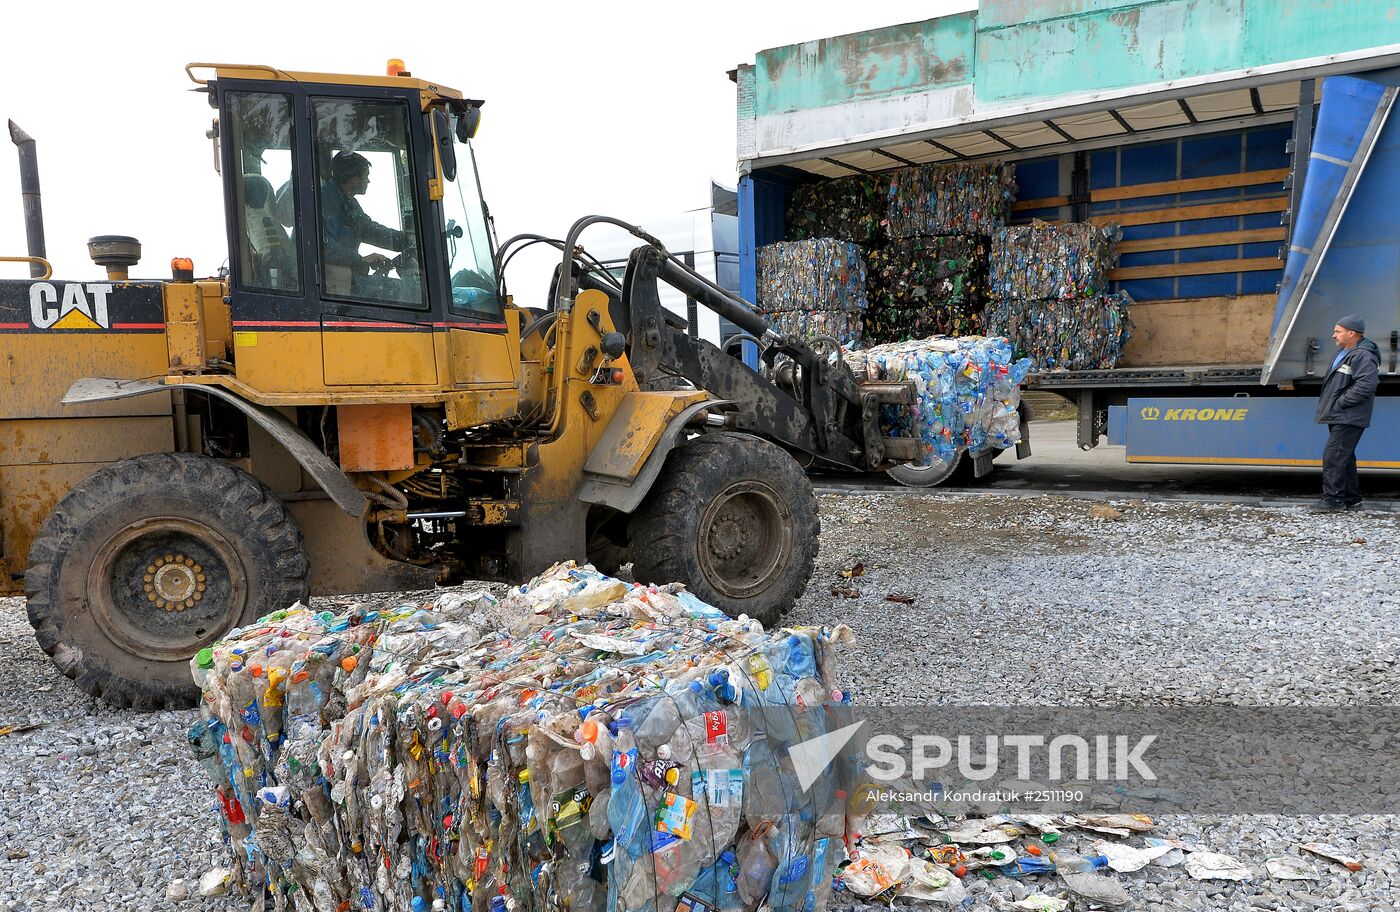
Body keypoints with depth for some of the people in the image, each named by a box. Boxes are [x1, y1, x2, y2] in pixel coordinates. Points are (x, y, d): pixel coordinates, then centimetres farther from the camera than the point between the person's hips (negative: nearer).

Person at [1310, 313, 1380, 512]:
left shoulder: (1363, 356, -15)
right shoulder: (1344, 353, 18)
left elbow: (1365, 386, -26)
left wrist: (1340, 403, -20)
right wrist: (1329, 404, 15)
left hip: (1349, 419, -11)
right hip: (1339, 417, 11)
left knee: (1333, 456, -13)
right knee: (1345, 458, 15)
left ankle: (1333, 499, -10)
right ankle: (1352, 499, 22)